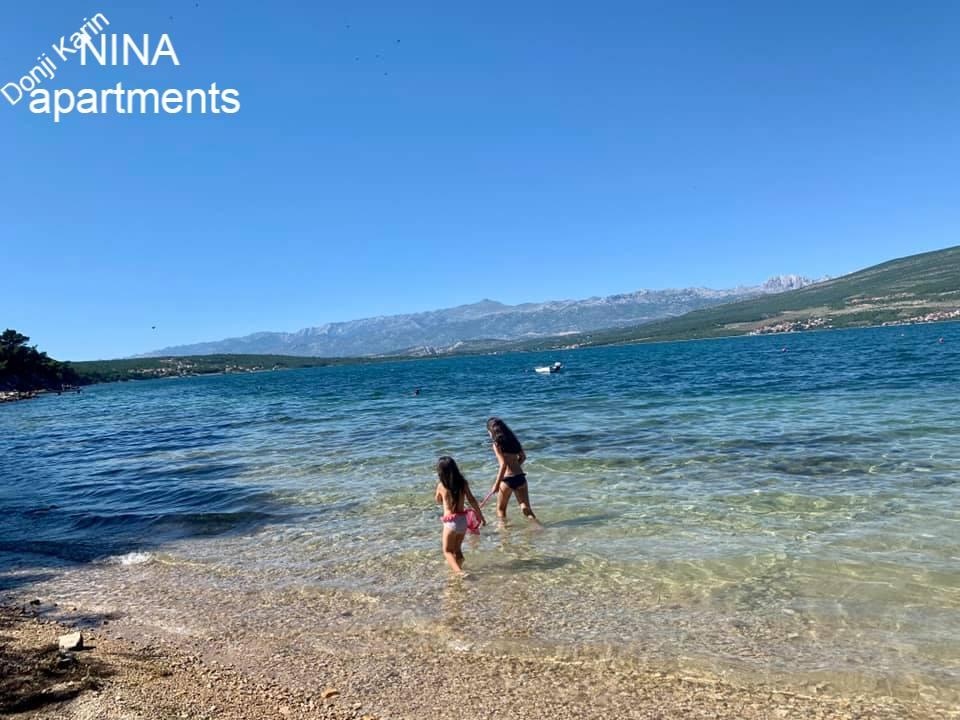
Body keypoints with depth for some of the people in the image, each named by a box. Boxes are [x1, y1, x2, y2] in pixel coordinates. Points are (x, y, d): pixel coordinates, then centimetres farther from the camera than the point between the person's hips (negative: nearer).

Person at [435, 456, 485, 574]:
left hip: (450, 521, -4)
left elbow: (439, 501, 11)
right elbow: (472, 500, -4)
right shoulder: (463, 483, -4)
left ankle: (459, 572, -13)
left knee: (447, 551, 7)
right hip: (463, 519, 4)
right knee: (457, 549, 22)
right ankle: (458, 568, 26)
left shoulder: (441, 486, -9)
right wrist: (480, 516, 3)